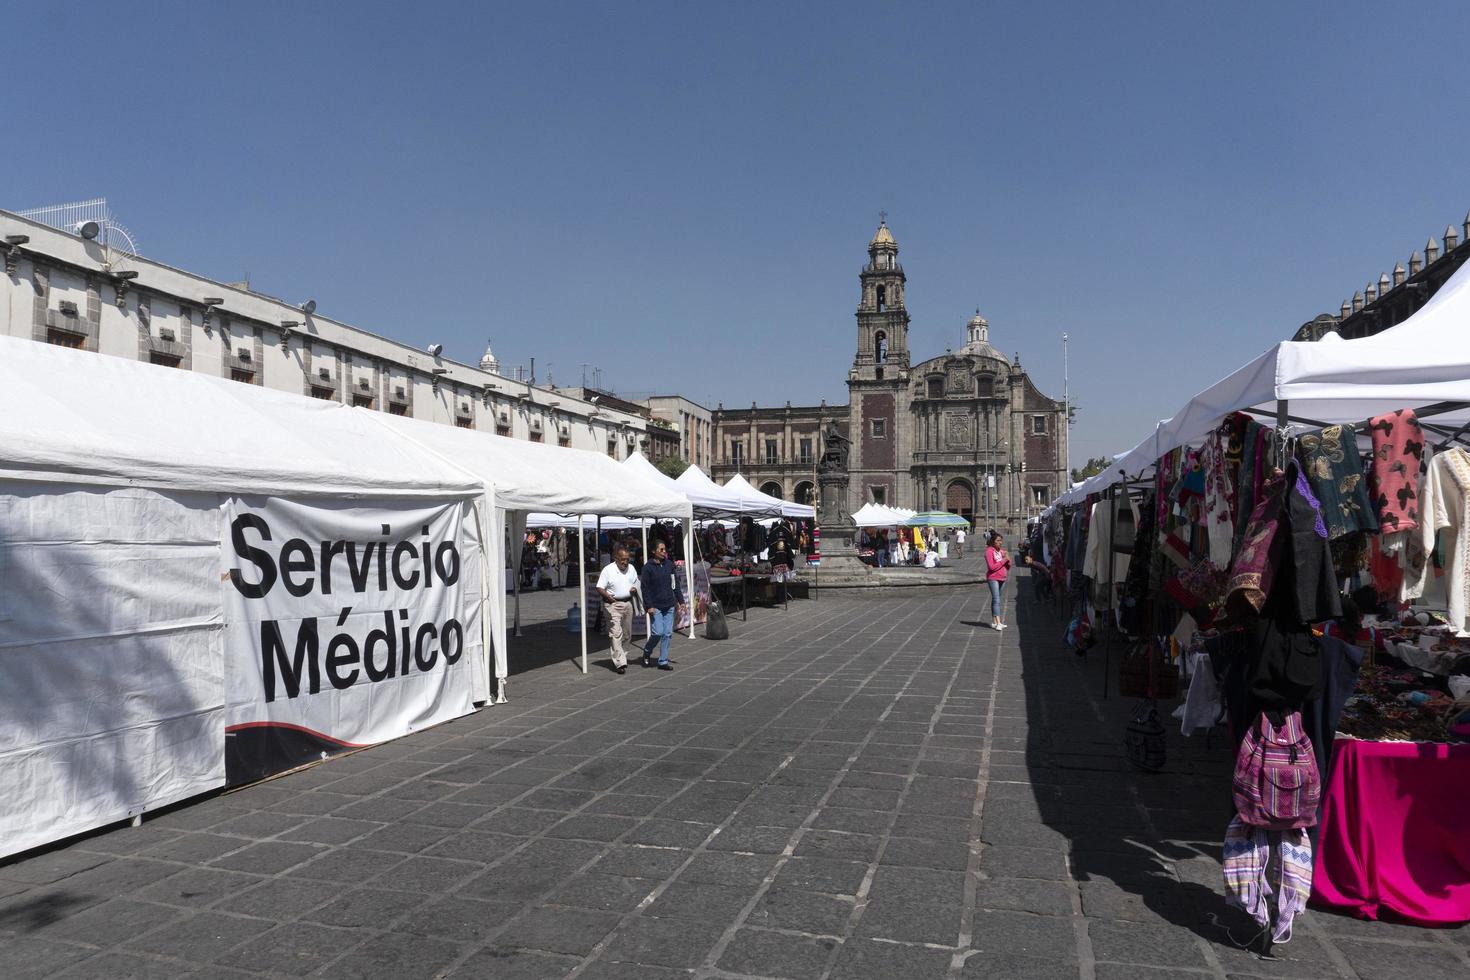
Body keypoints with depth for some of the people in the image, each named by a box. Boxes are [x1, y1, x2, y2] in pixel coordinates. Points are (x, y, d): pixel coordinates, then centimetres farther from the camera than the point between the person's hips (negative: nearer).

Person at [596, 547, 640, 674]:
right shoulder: (608, 570, -8)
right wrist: (607, 596, -30)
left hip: (628, 603, 6)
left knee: (627, 634, 12)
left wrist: (634, 590, -4)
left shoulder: (631, 568, 10)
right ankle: (620, 663, -14)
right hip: (613, 604, -6)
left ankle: (620, 656, 30)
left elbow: (637, 584, 20)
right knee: (616, 634, -12)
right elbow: (599, 588, -11)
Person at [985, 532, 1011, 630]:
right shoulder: (989, 551, -9)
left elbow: (1008, 568, 14)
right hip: (993, 578, -7)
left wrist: (1008, 560, -6)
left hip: (1002, 579, 7)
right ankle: (998, 623, -18)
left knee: (995, 600, 12)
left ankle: (994, 621, 17)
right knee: (996, 600, -14)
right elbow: (992, 567, -19)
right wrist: (1003, 560, -18)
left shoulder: (1002, 551, 11)